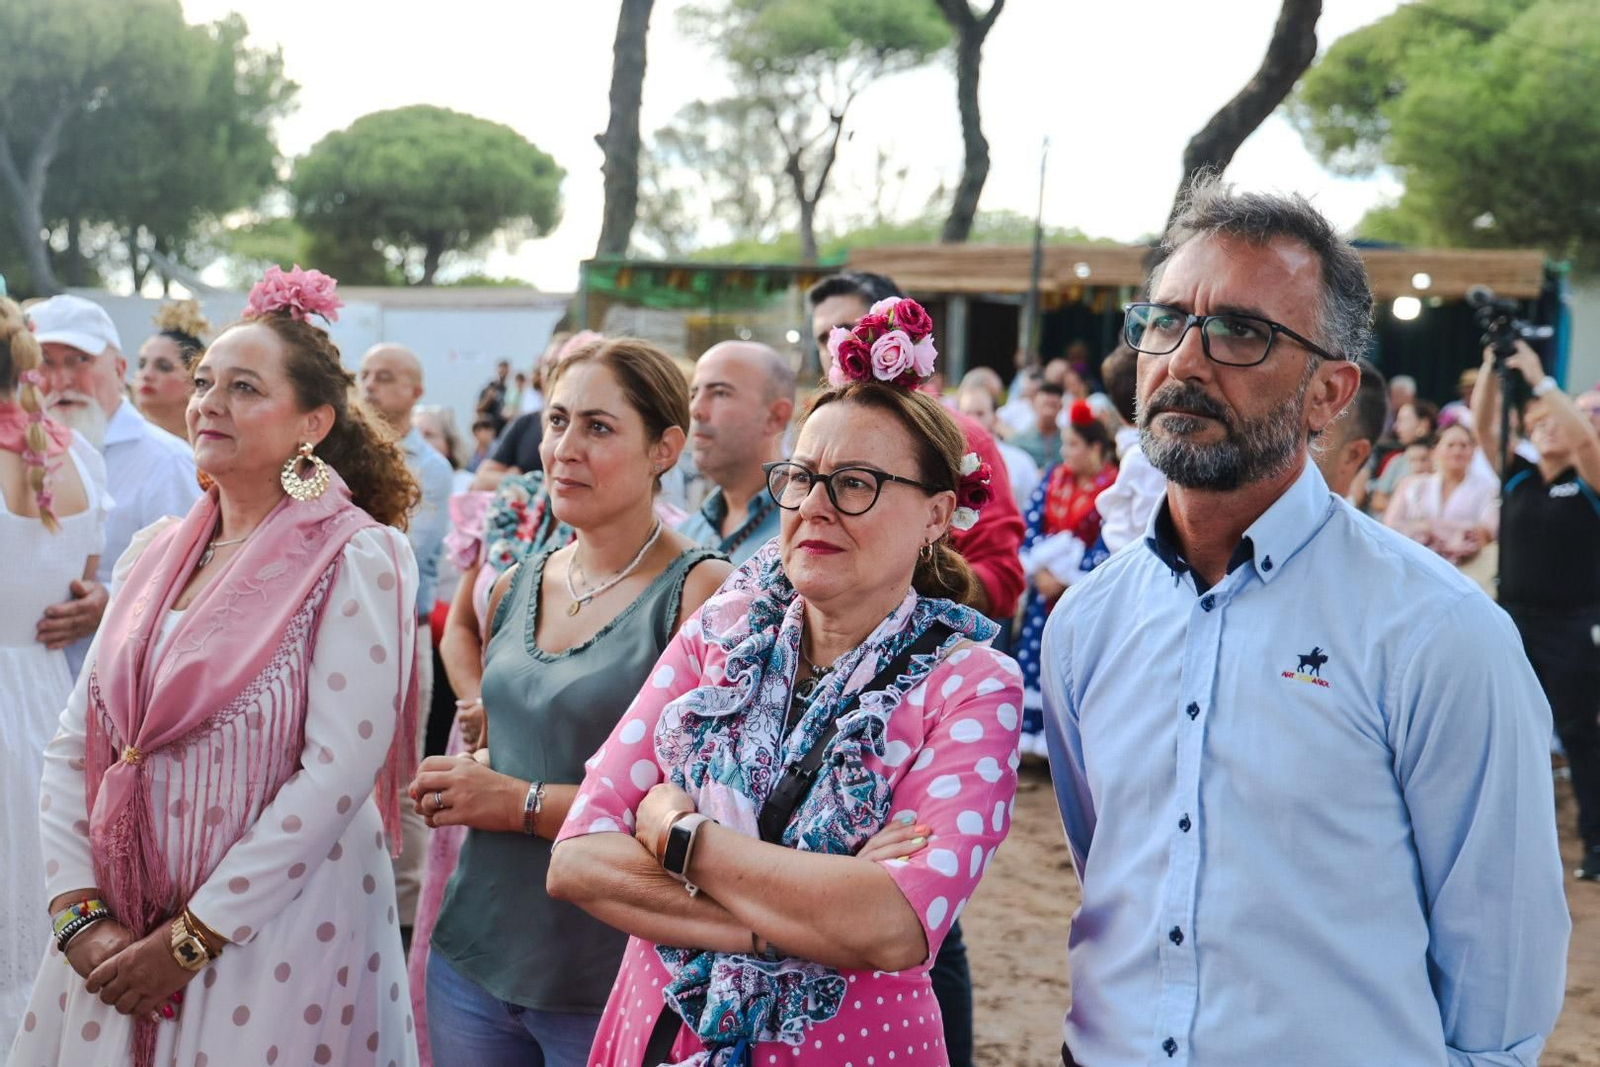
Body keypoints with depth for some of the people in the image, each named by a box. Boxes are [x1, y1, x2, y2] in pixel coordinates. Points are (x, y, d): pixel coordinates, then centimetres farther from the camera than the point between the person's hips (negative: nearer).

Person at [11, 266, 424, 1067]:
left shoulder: (356, 560, -11)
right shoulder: (155, 553, 7)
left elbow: (340, 770, -18)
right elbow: (73, 747, 5)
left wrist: (192, 938, -16)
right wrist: (80, 914, -7)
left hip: (277, 938, -5)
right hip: (118, 942, 5)